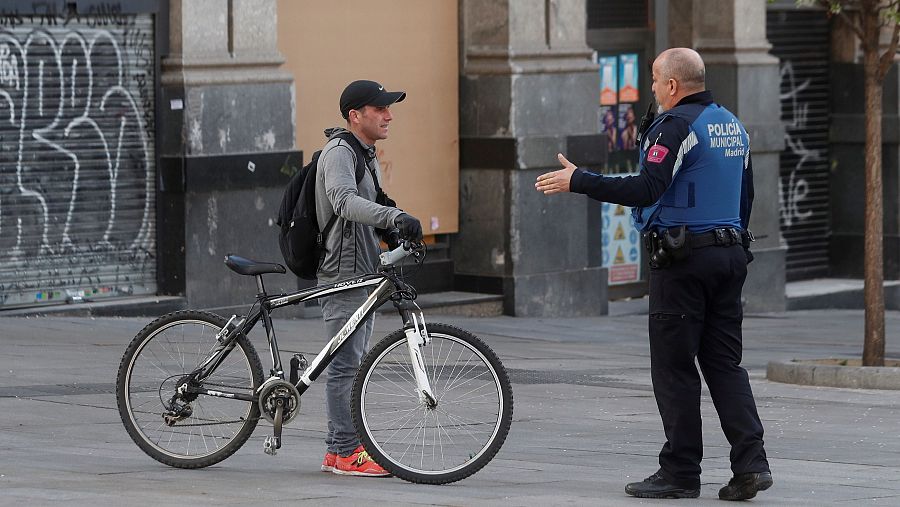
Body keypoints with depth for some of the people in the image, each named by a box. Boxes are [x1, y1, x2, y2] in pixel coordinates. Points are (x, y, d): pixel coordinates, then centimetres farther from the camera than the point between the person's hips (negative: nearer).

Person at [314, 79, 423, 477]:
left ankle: (339, 448, 18)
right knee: (345, 363, -8)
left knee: (352, 362, 13)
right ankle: (345, 452, -7)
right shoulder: (339, 152, -14)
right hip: (343, 273, -10)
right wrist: (395, 217, -44)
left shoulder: (366, 155, 18)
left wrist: (393, 234, 10)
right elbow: (344, 201, -32)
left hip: (364, 272, 10)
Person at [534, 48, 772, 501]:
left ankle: (680, 472, 0)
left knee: (674, 367, -2)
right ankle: (750, 463, -1)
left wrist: (577, 181, -18)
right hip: (730, 253, 8)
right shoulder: (733, 126, 15)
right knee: (724, 363, 9)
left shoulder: (676, 125, -13)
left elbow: (646, 189, -22)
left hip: (682, 260, -8)